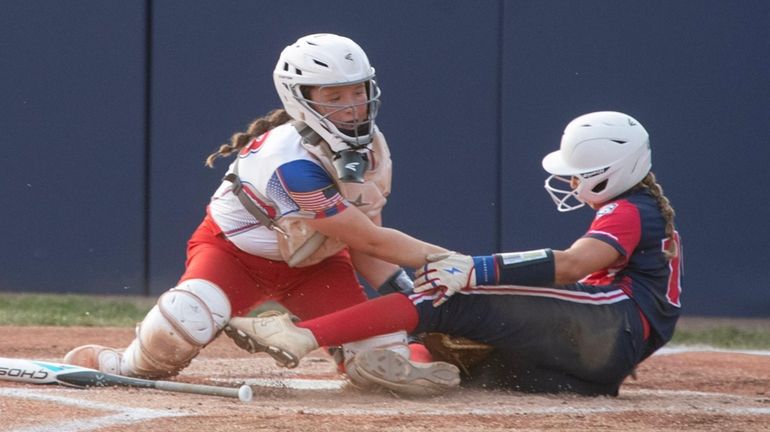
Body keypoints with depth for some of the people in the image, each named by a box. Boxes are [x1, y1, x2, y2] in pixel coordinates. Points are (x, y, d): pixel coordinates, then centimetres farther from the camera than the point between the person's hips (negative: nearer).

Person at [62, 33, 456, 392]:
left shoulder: (371, 148, -11)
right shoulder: (293, 159, -35)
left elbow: (365, 245, -7)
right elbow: (368, 240, -33)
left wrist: (402, 291, -22)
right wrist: (445, 258, -33)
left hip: (312, 262, 6)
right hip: (235, 249, -6)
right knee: (184, 325, -34)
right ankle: (118, 365, -1)